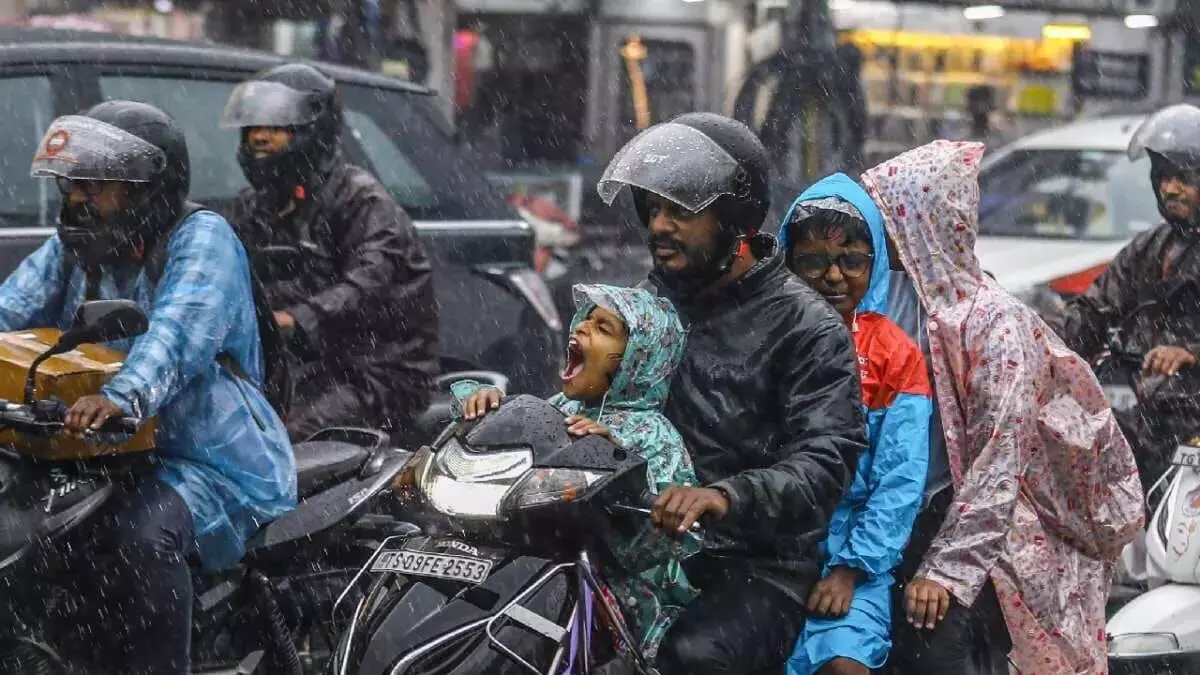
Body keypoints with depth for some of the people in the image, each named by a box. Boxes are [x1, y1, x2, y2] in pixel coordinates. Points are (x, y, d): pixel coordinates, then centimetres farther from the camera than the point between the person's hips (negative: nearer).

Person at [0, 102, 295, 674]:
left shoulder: (201, 238, -10)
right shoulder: (70, 249, 13)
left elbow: (179, 330, -29)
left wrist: (122, 396, -48)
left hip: (207, 459, -7)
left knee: (141, 534, -34)